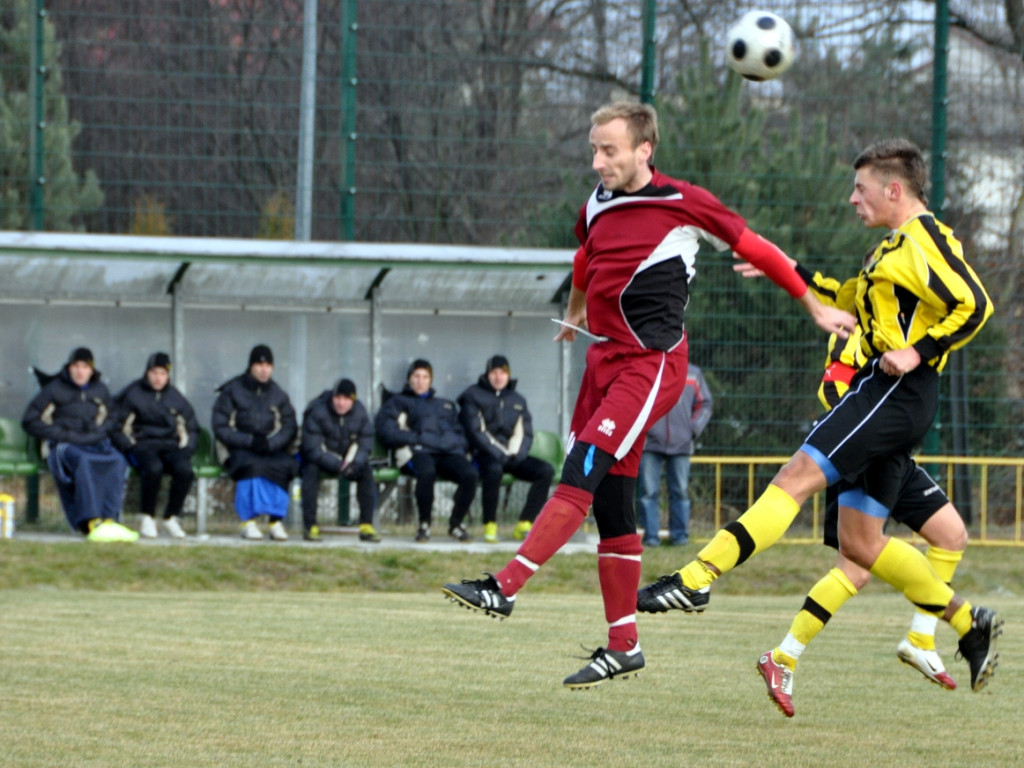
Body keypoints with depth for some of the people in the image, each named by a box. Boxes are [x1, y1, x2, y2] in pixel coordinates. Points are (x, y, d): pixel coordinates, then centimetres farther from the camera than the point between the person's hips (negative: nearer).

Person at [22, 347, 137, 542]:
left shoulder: (100, 390, 20)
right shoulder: (54, 390, 8)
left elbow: (109, 419, 29)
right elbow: (30, 420, 5)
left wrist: (95, 434, 5)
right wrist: (64, 435, -6)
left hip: (95, 443, 4)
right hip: (62, 446, -4)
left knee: (117, 461, -32)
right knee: (83, 460, -40)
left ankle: (110, 519, -40)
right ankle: (91, 522, -49)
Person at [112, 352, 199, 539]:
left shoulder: (176, 398, 17)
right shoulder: (132, 395, 8)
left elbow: (192, 429, 23)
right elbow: (118, 427, 6)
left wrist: (186, 449, 5)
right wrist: (130, 447, -9)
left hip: (170, 445, 3)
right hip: (142, 444, -3)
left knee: (185, 470, -32)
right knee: (153, 468, -38)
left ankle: (171, 518, -15)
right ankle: (147, 518, -20)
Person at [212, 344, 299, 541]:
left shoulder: (278, 395, 13)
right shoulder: (232, 391, 3)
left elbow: (290, 427, 6)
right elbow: (221, 428, -2)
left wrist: (270, 443, -15)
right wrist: (249, 441, -17)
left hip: (271, 449, 3)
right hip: (238, 449, -3)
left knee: (286, 465, -32)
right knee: (251, 465, -38)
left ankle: (276, 521, -25)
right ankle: (248, 522, -29)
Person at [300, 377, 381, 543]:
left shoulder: (360, 414, -5)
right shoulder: (317, 413, -20)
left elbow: (366, 444, -5)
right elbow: (312, 447, -24)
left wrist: (354, 463, -26)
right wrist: (337, 466, -33)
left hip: (347, 459, 4)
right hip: (322, 459, -4)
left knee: (366, 470, -22)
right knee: (311, 470, -34)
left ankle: (366, 525, -18)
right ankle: (310, 526, -30)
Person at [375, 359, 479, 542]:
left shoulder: (446, 405, 36)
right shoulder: (398, 402, 23)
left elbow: (462, 436, 29)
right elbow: (387, 432, 6)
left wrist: (456, 442, 4)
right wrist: (418, 438, -6)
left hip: (449, 452, 3)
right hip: (418, 452, -3)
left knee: (470, 474, -31)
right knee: (427, 472, -41)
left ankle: (456, 524, -15)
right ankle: (424, 525, -24)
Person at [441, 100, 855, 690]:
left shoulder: (684, 204, -8)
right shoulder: (597, 206, 9)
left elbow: (755, 249, 2)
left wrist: (817, 308, 10)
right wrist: (576, 313, 47)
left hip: (652, 363, -7)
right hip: (605, 357, 7)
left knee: (581, 474, -20)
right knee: (611, 506, 5)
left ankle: (506, 587, -26)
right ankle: (623, 645, 11)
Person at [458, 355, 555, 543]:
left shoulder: (518, 400, 20)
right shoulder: (473, 397, 5)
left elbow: (526, 433, 13)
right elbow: (475, 431, -5)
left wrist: (517, 454, -8)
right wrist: (499, 454, -16)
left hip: (514, 457, 5)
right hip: (486, 455, -5)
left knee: (546, 471, -19)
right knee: (494, 469, -40)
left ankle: (524, 524, -18)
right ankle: (490, 526, -29)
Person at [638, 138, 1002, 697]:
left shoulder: (924, 240, -9)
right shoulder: (899, 244, 22)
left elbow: (974, 304, -18)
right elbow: (861, 299, 35)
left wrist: (919, 352, -22)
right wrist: (795, 274, 29)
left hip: (894, 392, -10)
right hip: (881, 396, 10)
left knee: (797, 478, -18)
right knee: (859, 544, 9)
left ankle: (696, 579, -28)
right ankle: (970, 625, 17)